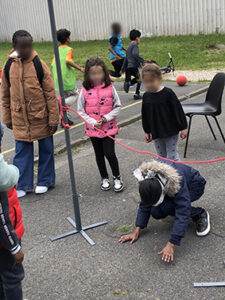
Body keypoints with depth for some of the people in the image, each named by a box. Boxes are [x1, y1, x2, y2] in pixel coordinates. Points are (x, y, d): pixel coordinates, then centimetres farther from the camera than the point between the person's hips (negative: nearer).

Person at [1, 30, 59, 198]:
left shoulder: (39, 65, -9)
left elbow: (51, 94, -7)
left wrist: (53, 119, -9)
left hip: (41, 117, -2)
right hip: (20, 118, 2)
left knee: (45, 149, 10)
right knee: (22, 150, 6)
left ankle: (45, 181, 27)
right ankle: (23, 185, 17)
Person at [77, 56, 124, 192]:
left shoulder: (110, 88, -8)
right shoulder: (85, 91, -7)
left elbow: (118, 106, -1)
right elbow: (81, 111, -2)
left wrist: (107, 117, -14)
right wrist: (93, 122, -12)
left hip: (109, 127, -2)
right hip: (93, 129, 2)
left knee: (110, 153, -4)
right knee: (99, 154, 14)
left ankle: (117, 177, 19)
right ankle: (104, 178, 32)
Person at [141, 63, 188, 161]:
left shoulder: (168, 93, -14)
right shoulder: (146, 96, 1)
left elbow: (178, 110, -10)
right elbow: (145, 115, 11)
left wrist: (183, 127, -8)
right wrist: (146, 131, 14)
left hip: (171, 132, -5)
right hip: (156, 134, 5)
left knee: (172, 157, 0)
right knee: (161, 157, 14)